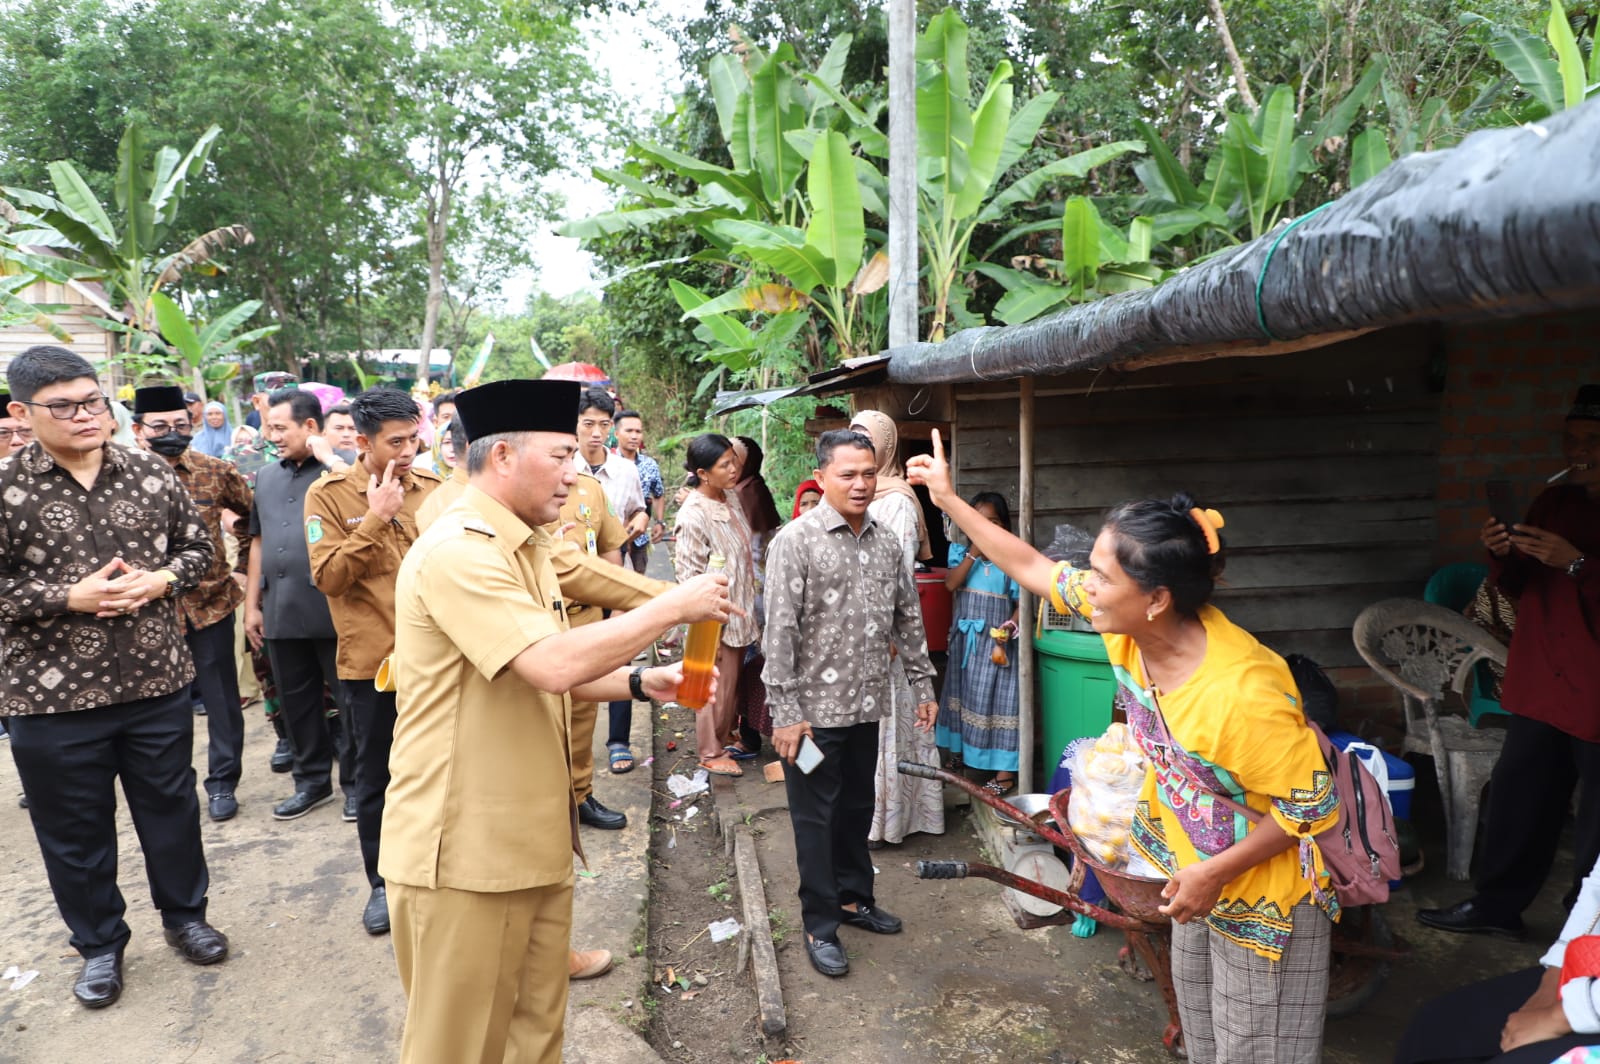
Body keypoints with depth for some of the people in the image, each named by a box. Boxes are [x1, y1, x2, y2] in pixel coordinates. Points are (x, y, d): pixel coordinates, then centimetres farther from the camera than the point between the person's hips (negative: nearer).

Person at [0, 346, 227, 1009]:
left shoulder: (152, 474, 0)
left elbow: (197, 546, 9)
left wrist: (161, 580, -10)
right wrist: (71, 598, -19)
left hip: (159, 684, 2)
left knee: (172, 808, 16)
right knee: (76, 831, 14)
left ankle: (184, 916, 38)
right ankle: (99, 944, 35)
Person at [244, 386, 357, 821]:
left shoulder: (345, 469, -5)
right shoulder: (266, 477, 15)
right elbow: (259, 542, 18)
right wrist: (252, 604, 16)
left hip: (335, 611, -6)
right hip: (281, 614, 6)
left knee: (348, 701, 5)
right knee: (296, 703, 15)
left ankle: (355, 782, 19)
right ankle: (312, 780, 30)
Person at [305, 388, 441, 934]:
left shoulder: (431, 488, 2)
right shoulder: (329, 495, -6)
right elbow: (328, 577, -14)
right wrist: (375, 517, -21)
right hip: (372, 659, -2)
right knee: (375, 775, 12)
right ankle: (382, 882, 28)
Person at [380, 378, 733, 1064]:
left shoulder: (525, 548, 13)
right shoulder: (458, 551, -20)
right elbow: (554, 664, -29)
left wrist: (640, 682, 3)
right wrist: (673, 606, -19)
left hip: (533, 838, 9)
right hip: (465, 847, -9)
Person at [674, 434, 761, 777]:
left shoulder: (731, 497, 2)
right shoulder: (693, 515, -22)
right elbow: (690, 576, -19)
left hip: (740, 610, 8)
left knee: (733, 680, 21)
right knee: (717, 686, 7)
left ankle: (726, 736, 40)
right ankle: (711, 752, 25)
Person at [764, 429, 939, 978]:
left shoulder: (886, 541, 6)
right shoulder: (796, 540, -12)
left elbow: (908, 618, 13)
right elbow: (781, 630, -15)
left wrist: (923, 685, 12)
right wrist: (785, 712, -17)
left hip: (866, 705, 6)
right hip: (816, 707, -5)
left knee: (857, 807, 19)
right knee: (816, 816, 6)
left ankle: (854, 897, 37)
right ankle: (819, 923, 20)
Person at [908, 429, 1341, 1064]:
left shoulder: (1245, 694, -37)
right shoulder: (1128, 621, -17)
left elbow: (1314, 805, -24)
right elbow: (1032, 568, -5)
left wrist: (1217, 872, -22)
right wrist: (948, 498, -1)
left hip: (1265, 888, -7)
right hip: (1200, 871, 7)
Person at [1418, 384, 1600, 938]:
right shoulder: (1555, 501, 9)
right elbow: (1518, 589, 13)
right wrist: (1503, 556, -6)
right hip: (1541, 689, 6)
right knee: (1517, 803, 13)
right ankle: (1496, 905, 26)